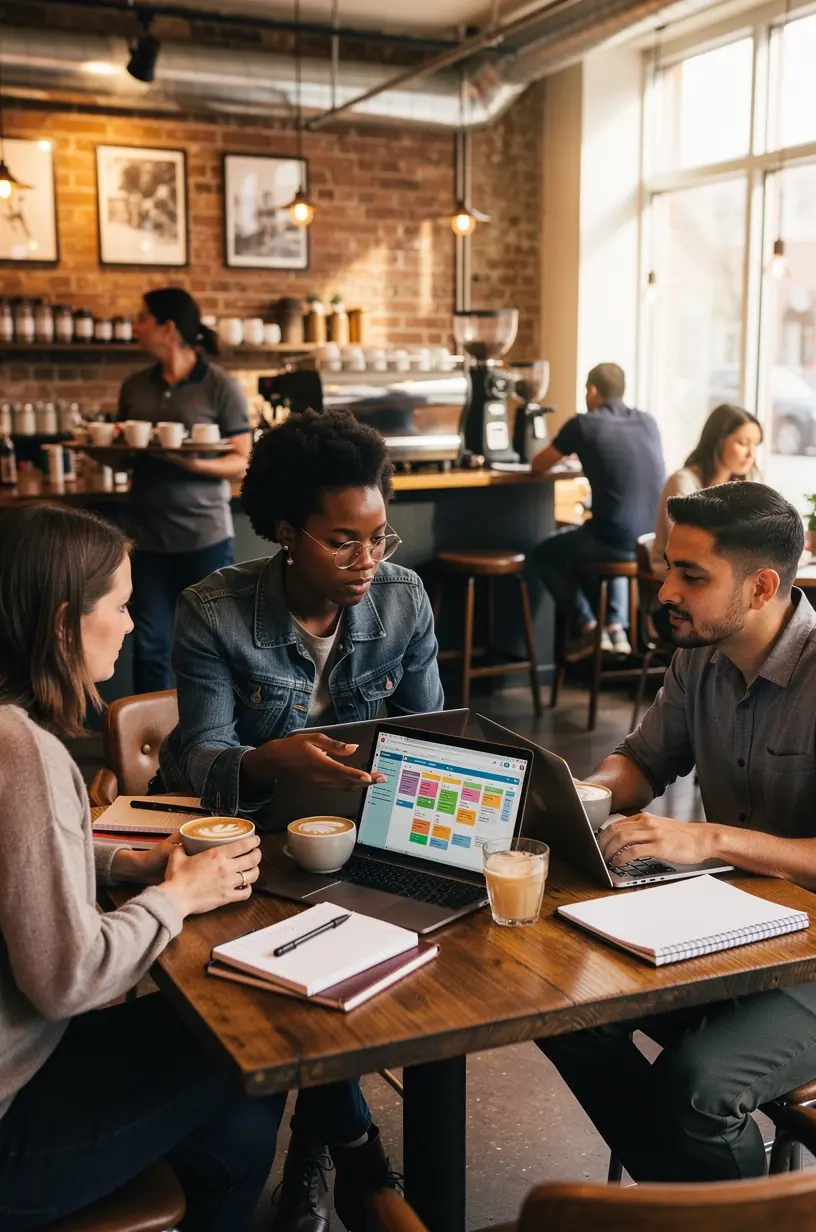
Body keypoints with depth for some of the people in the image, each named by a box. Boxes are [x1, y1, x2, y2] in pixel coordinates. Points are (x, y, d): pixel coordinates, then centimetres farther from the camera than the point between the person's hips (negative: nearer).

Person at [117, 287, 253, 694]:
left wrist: (195, 464, -24)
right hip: (148, 536, 4)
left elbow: (241, 462, -7)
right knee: (149, 647, 6)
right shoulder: (134, 386, 9)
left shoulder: (221, 386, -6)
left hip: (205, 535, -4)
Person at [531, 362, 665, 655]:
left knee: (546, 553, 24)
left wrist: (558, 454, 33)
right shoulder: (648, 422, 13)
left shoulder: (583, 424, -2)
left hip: (617, 541, -5)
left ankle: (590, 629, 15)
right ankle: (616, 627, 27)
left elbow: (538, 467, 11)